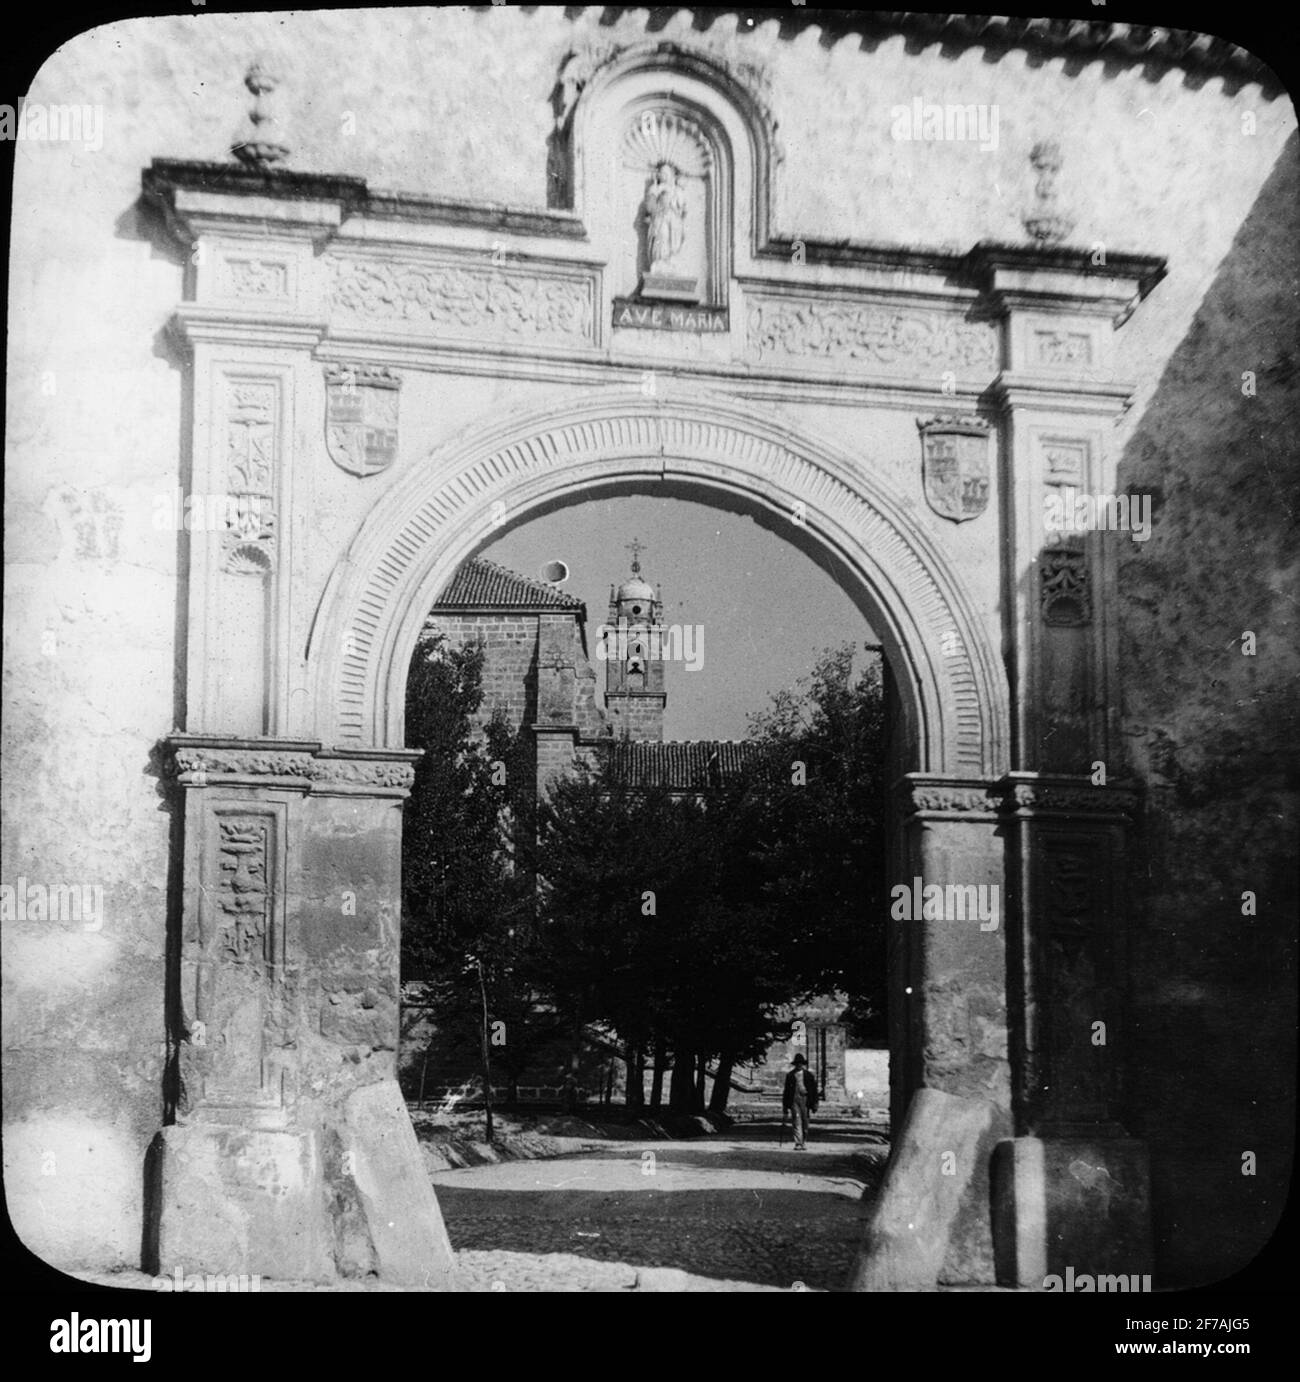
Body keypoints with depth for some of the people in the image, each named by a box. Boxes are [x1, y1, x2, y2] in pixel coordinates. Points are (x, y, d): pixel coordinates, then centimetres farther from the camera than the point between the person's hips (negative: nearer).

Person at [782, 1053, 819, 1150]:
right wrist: (785, 1105, 8)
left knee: (805, 1122, 5)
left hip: (805, 1100, 0)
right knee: (796, 1122, -9)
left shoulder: (809, 1075, 7)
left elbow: (814, 1090, 7)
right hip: (794, 1100, 0)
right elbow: (786, 1090, 11)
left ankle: (802, 1142, 22)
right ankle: (798, 1144, -12)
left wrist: (814, 1104, 2)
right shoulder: (790, 1075, 9)